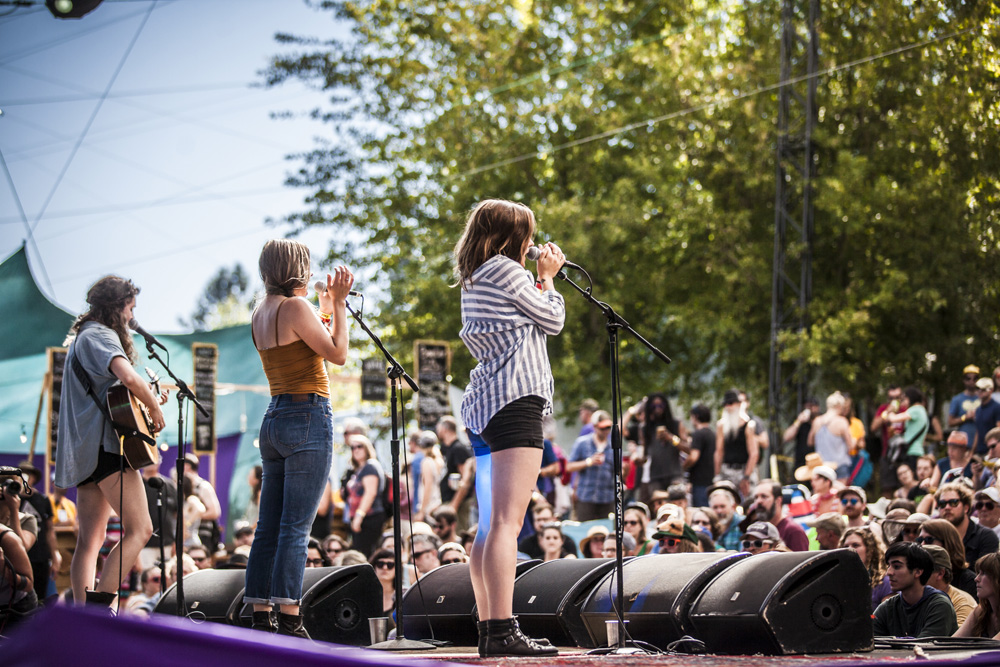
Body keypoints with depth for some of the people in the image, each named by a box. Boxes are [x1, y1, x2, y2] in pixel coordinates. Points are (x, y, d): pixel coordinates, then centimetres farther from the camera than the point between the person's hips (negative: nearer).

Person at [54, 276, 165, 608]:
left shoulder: (83, 336, 26)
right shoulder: (99, 336, -7)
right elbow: (128, 377, -26)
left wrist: (150, 400, 23)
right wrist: (155, 409, -12)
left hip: (85, 452, 11)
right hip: (104, 445, -11)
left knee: (91, 538, 6)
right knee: (139, 529, -12)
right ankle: (99, 605, -19)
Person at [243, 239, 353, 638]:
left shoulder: (260, 314, 14)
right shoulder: (295, 307, -11)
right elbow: (337, 354, -11)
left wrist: (326, 305, 31)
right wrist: (338, 303, -4)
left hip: (274, 418, 9)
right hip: (308, 416, -9)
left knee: (269, 528, 8)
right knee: (296, 527, -9)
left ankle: (260, 620, 8)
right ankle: (289, 623, -12)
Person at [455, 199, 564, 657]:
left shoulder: (473, 280, 20)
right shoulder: (504, 270, -7)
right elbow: (552, 320, -1)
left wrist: (538, 278, 26)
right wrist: (547, 276, 14)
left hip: (487, 405, 10)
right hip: (516, 397, -10)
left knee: (492, 525, 12)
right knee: (507, 522, -16)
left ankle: (489, 629, 13)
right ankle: (502, 631, -23)